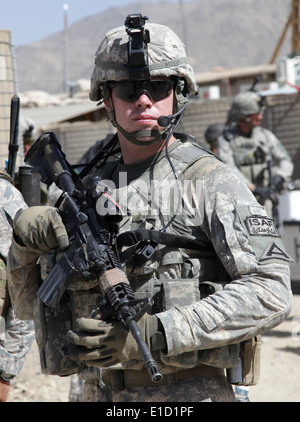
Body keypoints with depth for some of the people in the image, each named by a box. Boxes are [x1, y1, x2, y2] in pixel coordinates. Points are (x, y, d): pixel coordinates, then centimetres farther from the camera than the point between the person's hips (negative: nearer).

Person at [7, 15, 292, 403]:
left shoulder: (209, 181, -5)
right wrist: (24, 244, -4)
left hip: (190, 394, -5)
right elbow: (30, 304, 17)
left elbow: (270, 291, -14)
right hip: (100, 393, 5)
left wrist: (158, 333, -20)